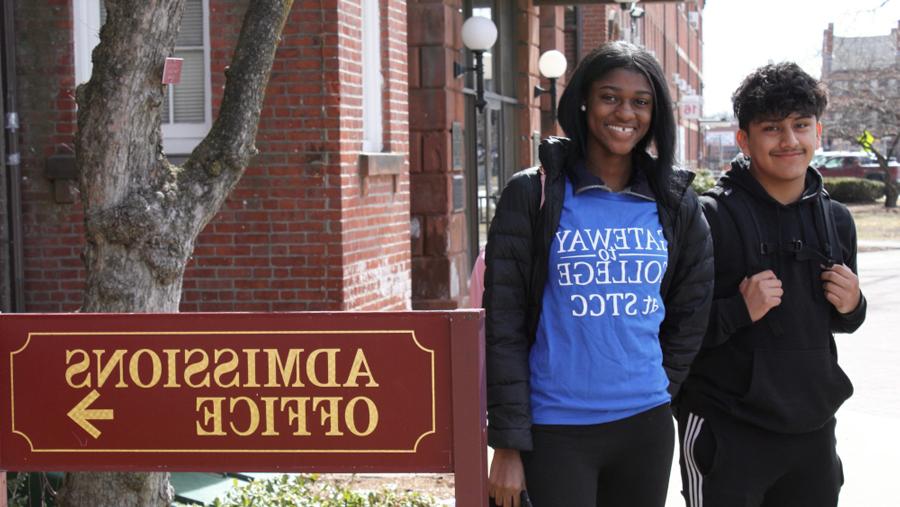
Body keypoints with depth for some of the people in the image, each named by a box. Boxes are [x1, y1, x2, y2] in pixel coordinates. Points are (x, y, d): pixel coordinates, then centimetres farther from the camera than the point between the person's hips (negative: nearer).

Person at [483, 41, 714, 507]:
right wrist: (508, 443, -10)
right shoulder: (533, 194, -4)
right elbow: (502, 325, -7)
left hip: (646, 427, 4)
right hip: (556, 432, -4)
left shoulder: (673, 202, 7)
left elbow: (691, 313, 18)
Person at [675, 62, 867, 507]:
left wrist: (851, 307, -1)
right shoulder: (711, 217, -11)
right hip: (727, 434, -5)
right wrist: (740, 310, -24)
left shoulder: (836, 220, 8)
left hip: (814, 430, 6)